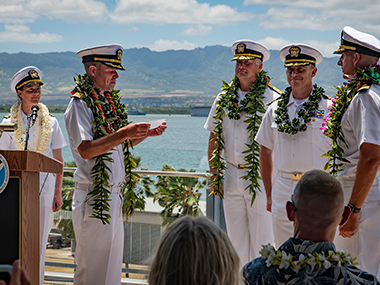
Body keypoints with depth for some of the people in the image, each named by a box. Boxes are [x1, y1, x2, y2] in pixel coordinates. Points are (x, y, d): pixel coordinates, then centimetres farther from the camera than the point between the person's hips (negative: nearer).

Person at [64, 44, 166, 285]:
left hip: (114, 194, 8)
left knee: (113, 259, 13)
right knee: (93, 265, -1)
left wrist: (146, 133, 4)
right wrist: (123, 133, -30)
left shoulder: (111, 101, 14)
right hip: (94, 197, -8)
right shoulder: (80, 104, -12)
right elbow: (85, 149, -23)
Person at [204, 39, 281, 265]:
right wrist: (214, 176, 10)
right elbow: (214, 140, 14)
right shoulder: (224, 99, 9)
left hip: (260, 178, -5)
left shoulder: (272, 99, -5)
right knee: (236, 239, 12)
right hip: (231, 177, 5)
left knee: (262, 240, -2)